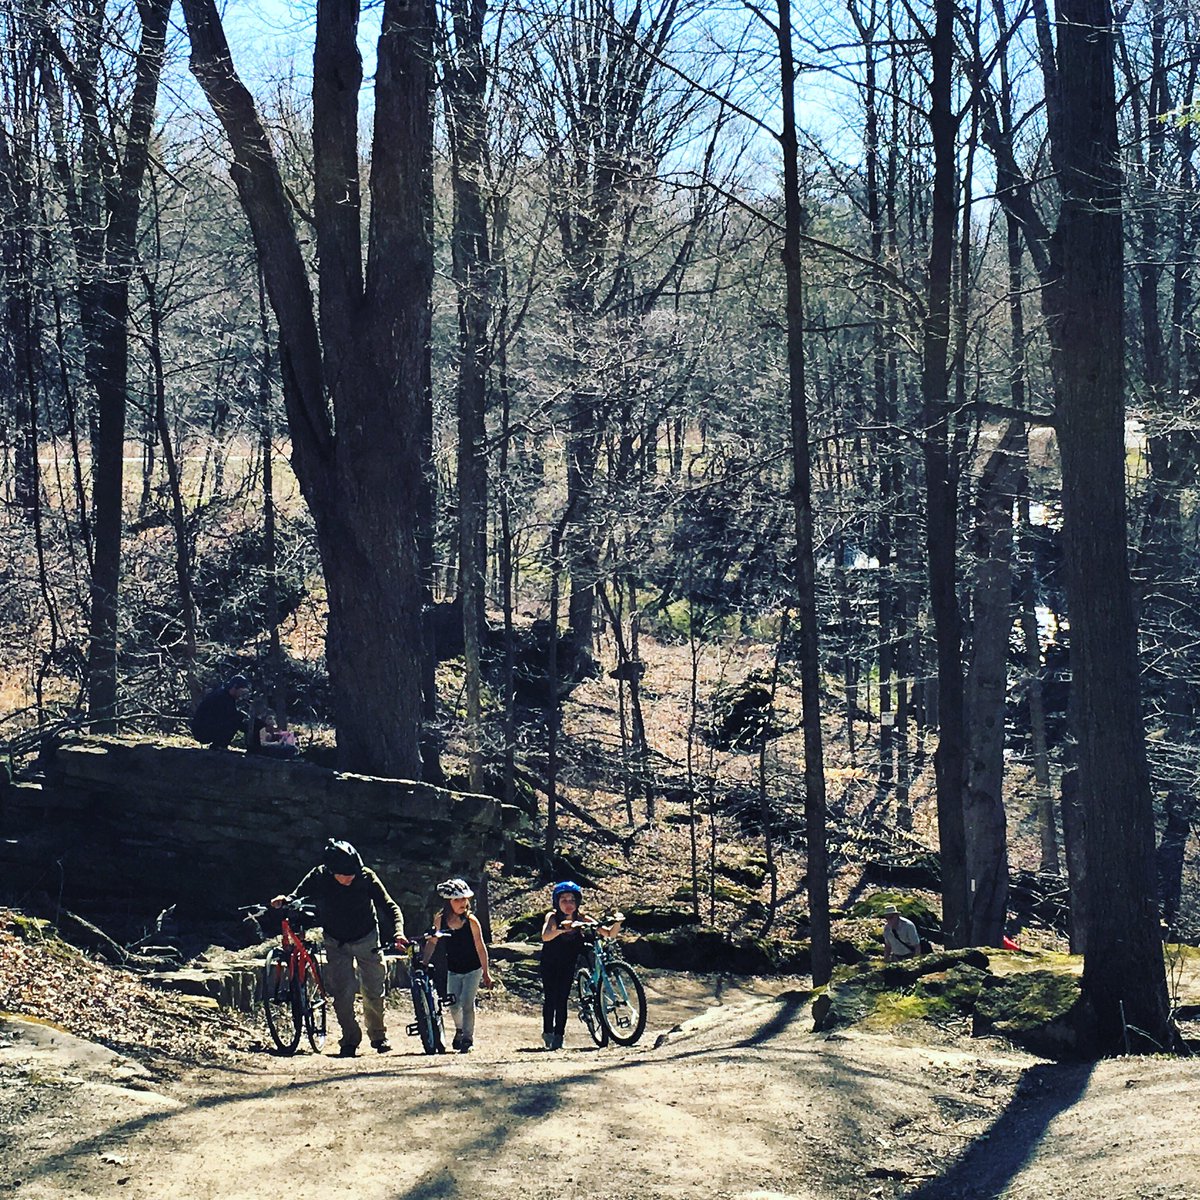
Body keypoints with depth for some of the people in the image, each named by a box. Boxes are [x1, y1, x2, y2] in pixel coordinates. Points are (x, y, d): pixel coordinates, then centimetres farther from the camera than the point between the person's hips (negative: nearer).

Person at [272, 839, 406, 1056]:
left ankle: (378, 1035, 26)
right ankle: (351, 1038, 8)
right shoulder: (318, 878, -21)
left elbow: (390, 907, -21)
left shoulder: (366, 877, -23)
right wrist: (285, 901, -34)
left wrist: (398, 933, -36)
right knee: (342, 993, -11)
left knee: (374, 992, 4)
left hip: (367, 940, 0)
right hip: (337, 943, 0)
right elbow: (299, 897, -10)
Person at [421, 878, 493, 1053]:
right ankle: (459, 1029, 34)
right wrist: (423, 963, 3)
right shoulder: (440, 920, -10)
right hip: (453, 970, 3)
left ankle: (468, 1038, 1)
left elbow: (480, 947, -11)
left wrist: (486, 973, -8)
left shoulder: (471, 921, -17)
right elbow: (432, 942, 4)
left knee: (467, 1003, -9)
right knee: (453, 1004, 5)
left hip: (473, 969, -3)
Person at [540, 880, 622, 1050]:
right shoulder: (553, 917, -21)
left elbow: (608, 933, -17)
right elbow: (545, 936, -43)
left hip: (568, 965, 2)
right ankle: (548, 1031, 1)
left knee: (562, 999, -3)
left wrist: (617, 923, -39)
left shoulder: (582, 920, -14)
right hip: (550, 964, -2)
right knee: (550, 996, -12)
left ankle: (559, 1036, 3)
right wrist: (563, 928, -60)